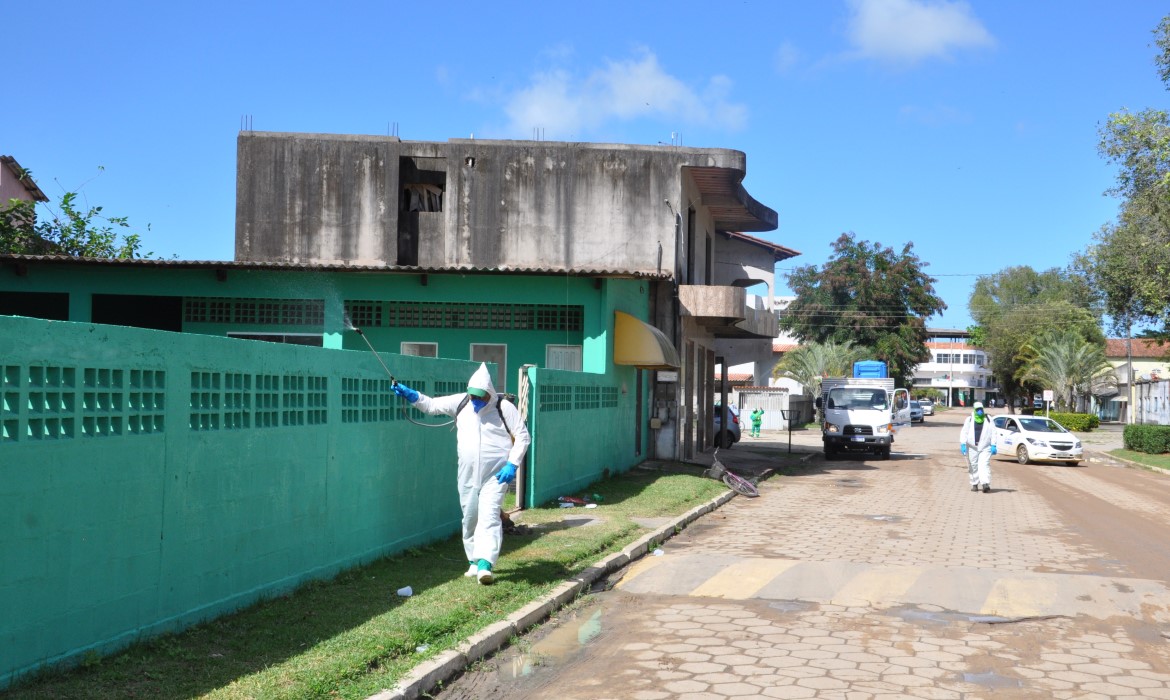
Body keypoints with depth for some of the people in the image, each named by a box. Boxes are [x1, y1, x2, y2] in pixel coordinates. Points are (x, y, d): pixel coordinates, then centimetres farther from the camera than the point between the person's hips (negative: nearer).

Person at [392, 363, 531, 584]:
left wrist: (512, 464, -14)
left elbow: (523, 436, -5)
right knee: (470, 518, 12)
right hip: (468, 475, 5)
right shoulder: (461, 403, 3)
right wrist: (410, 394, -7)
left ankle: (485, 565, -24)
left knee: (489, 516, -16)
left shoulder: (504, 408, -8)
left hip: (495, 475, -5)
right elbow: (432, 405, 9)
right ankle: (474, 562, 26)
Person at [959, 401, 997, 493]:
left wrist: (993, 445, -4)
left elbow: (993, 433, 5)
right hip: (972, 447, 1)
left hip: (985, 447, -1)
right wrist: (963, 444, -9)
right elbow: (964, 432, 2)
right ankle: (974, 484, 19)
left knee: (984, 465, -13)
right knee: (973, 467, 7)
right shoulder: (969, 420, 6)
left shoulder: (988, 420, 7)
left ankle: (986, 484, -23)